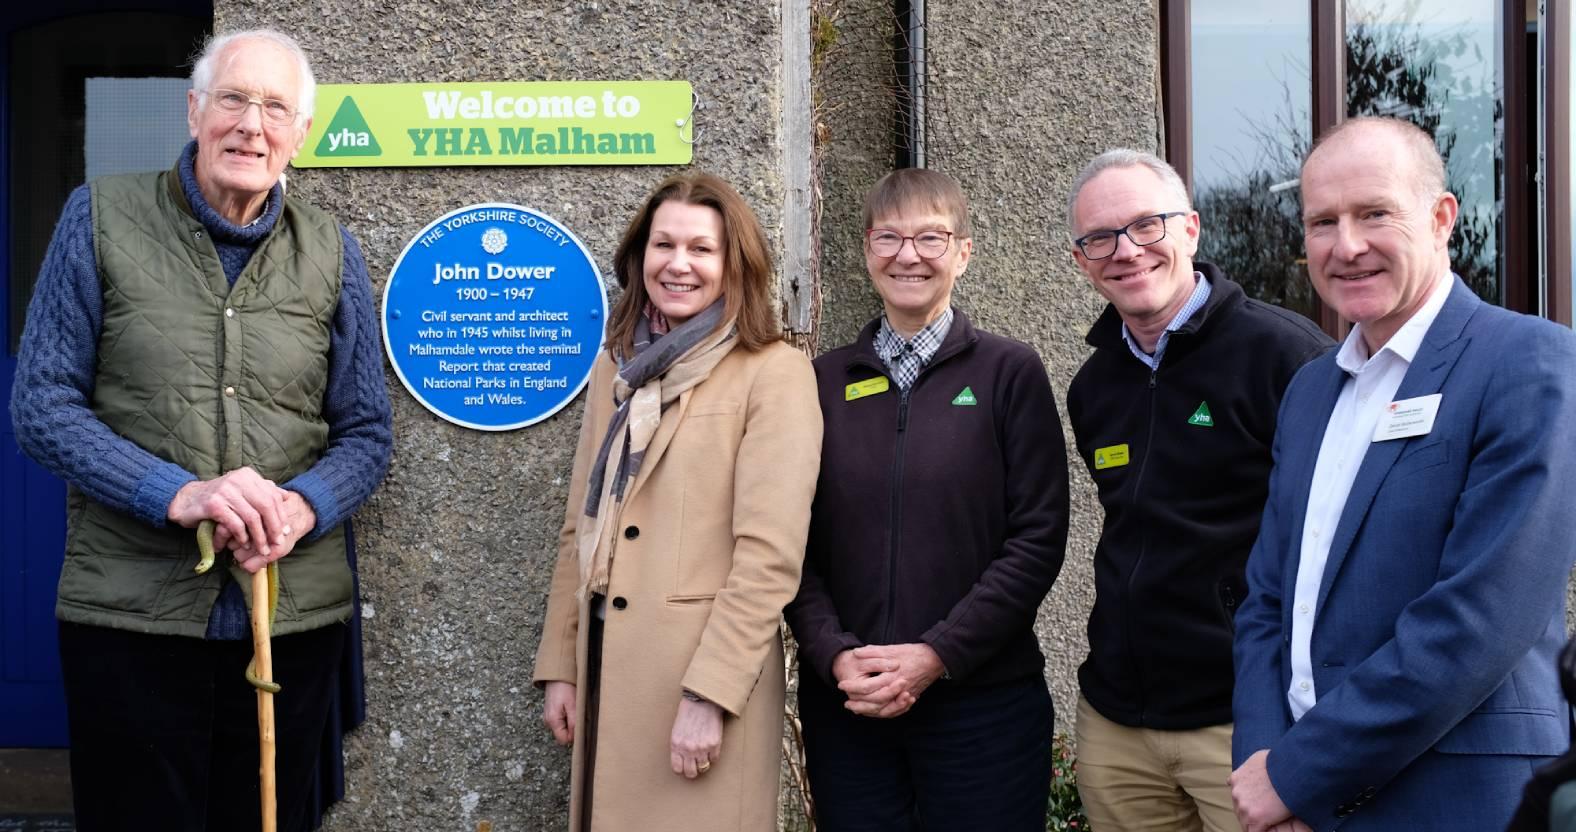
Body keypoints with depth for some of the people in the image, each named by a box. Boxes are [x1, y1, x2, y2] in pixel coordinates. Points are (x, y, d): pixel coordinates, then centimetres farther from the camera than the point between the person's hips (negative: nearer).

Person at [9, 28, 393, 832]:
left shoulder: (330, 251, 5)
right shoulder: (101, 217, 0)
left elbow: (366, 433, 7)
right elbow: (42, 405, -3)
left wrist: (302, 507, -14)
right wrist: (176, 494, -17)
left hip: (294, 612, 2)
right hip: (130, 612, -2)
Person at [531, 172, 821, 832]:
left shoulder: (775, 373, -8)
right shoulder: (615, 369, 11)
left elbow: (770, 553, -14)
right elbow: (581, 530, 13)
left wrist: (708, 695, -18)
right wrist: (559, 666, 9)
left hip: (703, 677, -6)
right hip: (606, 666, 6)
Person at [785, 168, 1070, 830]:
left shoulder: (1010, 372, 0)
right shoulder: (825, 381, 7)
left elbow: (1038, 538, -6)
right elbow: (796, 544, 5)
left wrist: (937, 655, -13)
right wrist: (835, 655, -10)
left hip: (983, 698, -2)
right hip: (844, 703, 2)